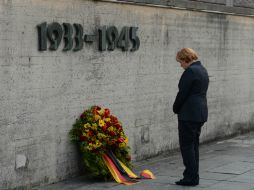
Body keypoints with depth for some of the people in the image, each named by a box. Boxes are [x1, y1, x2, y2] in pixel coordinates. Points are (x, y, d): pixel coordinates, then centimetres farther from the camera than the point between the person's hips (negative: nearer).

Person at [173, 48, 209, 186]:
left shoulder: (190, 71, -16)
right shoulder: (202, 70, 15)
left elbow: (182, 93, -16)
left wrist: (176, 109, 1)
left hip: (189, 114, -10)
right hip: (201, 113, 10)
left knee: (187, 145, -4)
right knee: (194, 145, 14)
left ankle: (191, 177, -2)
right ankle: (193, 176, 19)